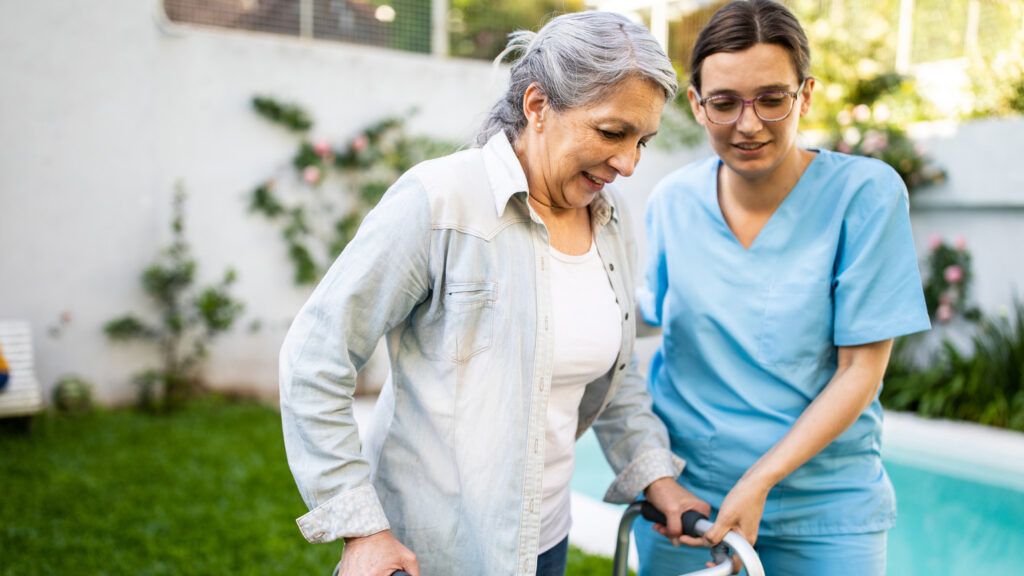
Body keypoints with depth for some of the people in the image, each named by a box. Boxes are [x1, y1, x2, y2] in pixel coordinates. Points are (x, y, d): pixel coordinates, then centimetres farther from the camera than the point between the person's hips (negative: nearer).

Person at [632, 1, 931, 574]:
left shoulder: (865, 192, -13)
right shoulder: (672, 200, -4)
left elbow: (861, 370, -12)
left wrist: (758, 482, -18)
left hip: (823, 502, -2)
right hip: (682, 488, 2)